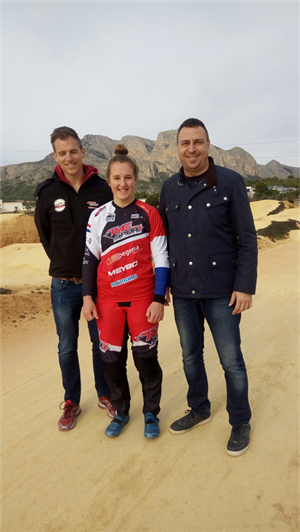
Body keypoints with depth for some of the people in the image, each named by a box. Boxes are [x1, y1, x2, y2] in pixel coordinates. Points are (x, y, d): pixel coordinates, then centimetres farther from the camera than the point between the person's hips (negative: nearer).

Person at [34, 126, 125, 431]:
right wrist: (63, 263, 8)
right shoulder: (47, 193, -2)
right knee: (67, 347, 12)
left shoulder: (102, 189, -5)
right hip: (64, 284, 1)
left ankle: (104, 395, 33)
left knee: (101, 343, 12)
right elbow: (45, 236, 11)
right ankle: (71, 402, 31)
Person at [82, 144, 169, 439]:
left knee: (145, 357, 4)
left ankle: (151, 413, 29)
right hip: (108, 298, 2)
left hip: (142, 298, -2)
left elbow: (162, 260, -3)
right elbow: (89, 257, 7)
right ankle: (121, 411, 33)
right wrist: (87, 297, 2)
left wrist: (159, 299, -8)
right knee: (110, 358, 8)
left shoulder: (149, 214, -3)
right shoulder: (98, 216, 3)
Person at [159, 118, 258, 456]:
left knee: (231, 360, 6)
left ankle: (240, 422, 29)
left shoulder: (230, 182, -6)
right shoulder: (169, 187, 7)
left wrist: (245, 286, -12)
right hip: (182, 291, 4)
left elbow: (247, 239, -7)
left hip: (221, 291, -4)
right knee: (191, 355, 17)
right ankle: (199, 409, 39)